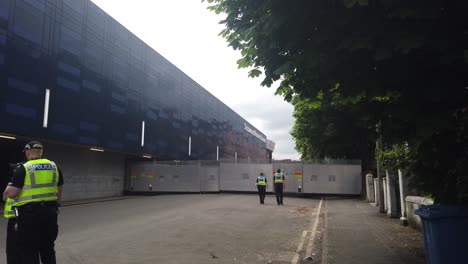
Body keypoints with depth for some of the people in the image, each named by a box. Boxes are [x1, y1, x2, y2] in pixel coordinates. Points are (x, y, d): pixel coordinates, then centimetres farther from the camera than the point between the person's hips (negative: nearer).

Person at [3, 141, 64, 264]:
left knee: (28, 250, 5)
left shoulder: (24, 168, -8)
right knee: (48, 248, 17)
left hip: (30, 213, -5)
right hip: (50, 212, 5)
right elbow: (59, 190, 15)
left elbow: (10, 193, -13)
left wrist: (5, 195, 9)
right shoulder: (54, 166, 8)